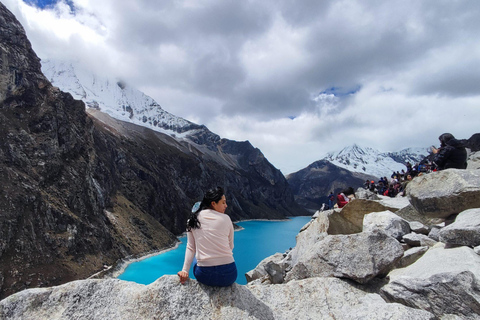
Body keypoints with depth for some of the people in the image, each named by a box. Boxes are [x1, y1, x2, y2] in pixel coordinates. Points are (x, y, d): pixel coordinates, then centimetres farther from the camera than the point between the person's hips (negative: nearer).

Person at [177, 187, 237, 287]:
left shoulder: (193, 220, 3)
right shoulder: (225, 219, -4)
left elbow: (190, 247, 0)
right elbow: (231, 247, 5)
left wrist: (185, 270, 3)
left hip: (205, 276, 2)